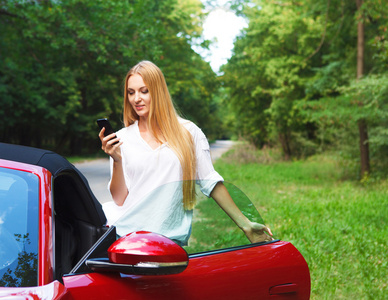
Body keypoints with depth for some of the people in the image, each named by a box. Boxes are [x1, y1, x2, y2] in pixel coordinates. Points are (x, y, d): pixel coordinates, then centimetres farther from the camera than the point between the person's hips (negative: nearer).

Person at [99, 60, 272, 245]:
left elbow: (210, 182, 9)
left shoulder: (188, 133, 8)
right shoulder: (122, 138, 11)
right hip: (125, 233, 5)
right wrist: (117, 161, -11)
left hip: (171, 237, -4)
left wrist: (245, 225, 6)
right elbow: (119, 199, 5)